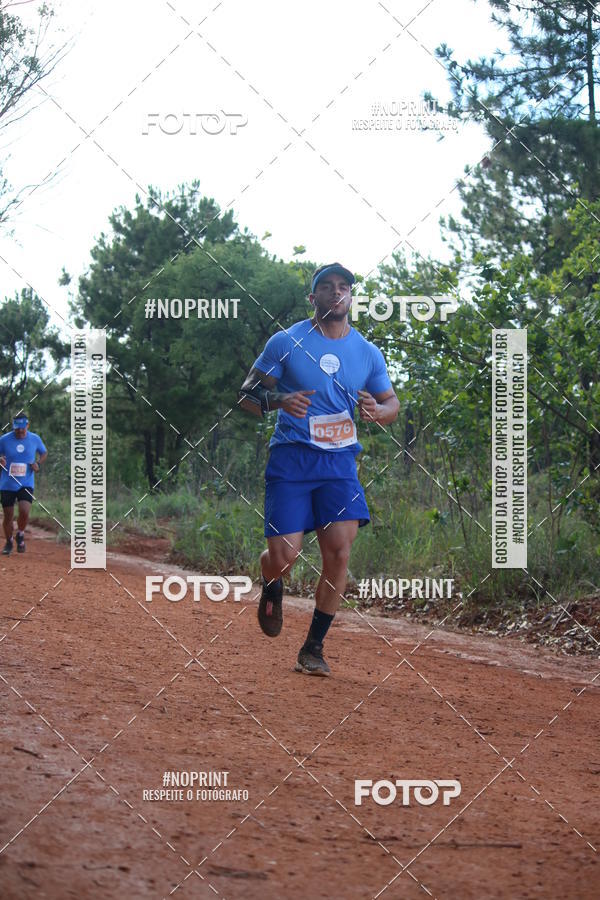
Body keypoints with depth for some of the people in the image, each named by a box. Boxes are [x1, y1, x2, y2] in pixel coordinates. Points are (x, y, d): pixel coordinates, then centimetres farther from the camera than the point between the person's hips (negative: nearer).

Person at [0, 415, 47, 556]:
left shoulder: (35, 439, -2)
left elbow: (44, 452, 16)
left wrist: (38, 464, -4)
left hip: (26, 484, 0)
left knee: (24, 511, -21)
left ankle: (20, 535, 8)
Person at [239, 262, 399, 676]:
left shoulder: (368, 353, 9)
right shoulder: (286, 343, 1)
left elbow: (392, 403, 17)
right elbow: (247, 394, 2)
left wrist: (376, 410, -8)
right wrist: (278, 400, -19)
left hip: (340, 460, 2)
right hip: (291, 459, -2)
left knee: (339, 552, -11)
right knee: (284, 555, -10)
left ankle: (314, 646, 4)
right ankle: (272, 586, 30)